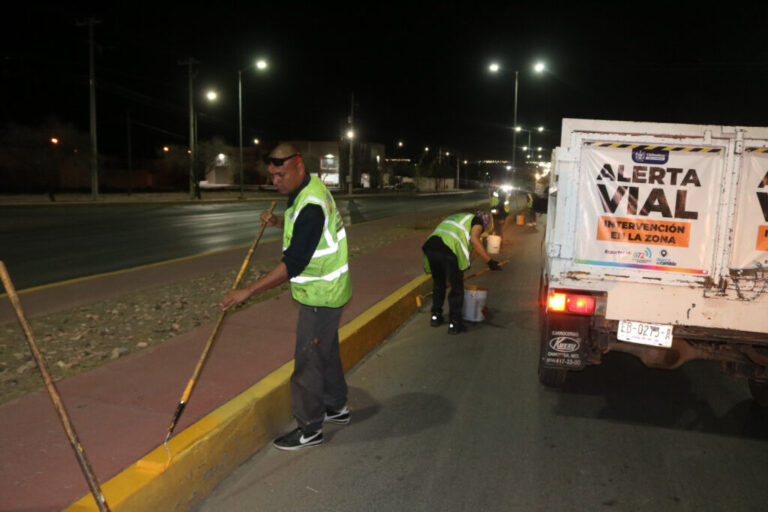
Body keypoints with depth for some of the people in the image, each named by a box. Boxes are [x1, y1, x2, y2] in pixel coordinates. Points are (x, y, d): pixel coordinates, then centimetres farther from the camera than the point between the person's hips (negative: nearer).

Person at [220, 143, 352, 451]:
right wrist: (277, 221, 4)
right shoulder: (309, 189, 4)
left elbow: (293, 264, -31)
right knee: (326, 351, 22)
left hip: (320, 296, -10)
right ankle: (336, 407, 39)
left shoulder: (311, 206, -28)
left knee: (308, 361, 0)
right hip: (325, 290, 10)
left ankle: (309, 428, 15)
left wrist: (248, 291, -30)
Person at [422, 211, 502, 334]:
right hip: (449, 250, -6)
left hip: (430, 246, 7)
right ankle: (454, 324, 14)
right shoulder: (477, 220, 19)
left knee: (438, 283, 27)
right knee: (457, 288, 11)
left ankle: (435, 317, 36)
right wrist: (489, 261, -2)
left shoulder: (455, 218, 39)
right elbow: (474, 240, -4)